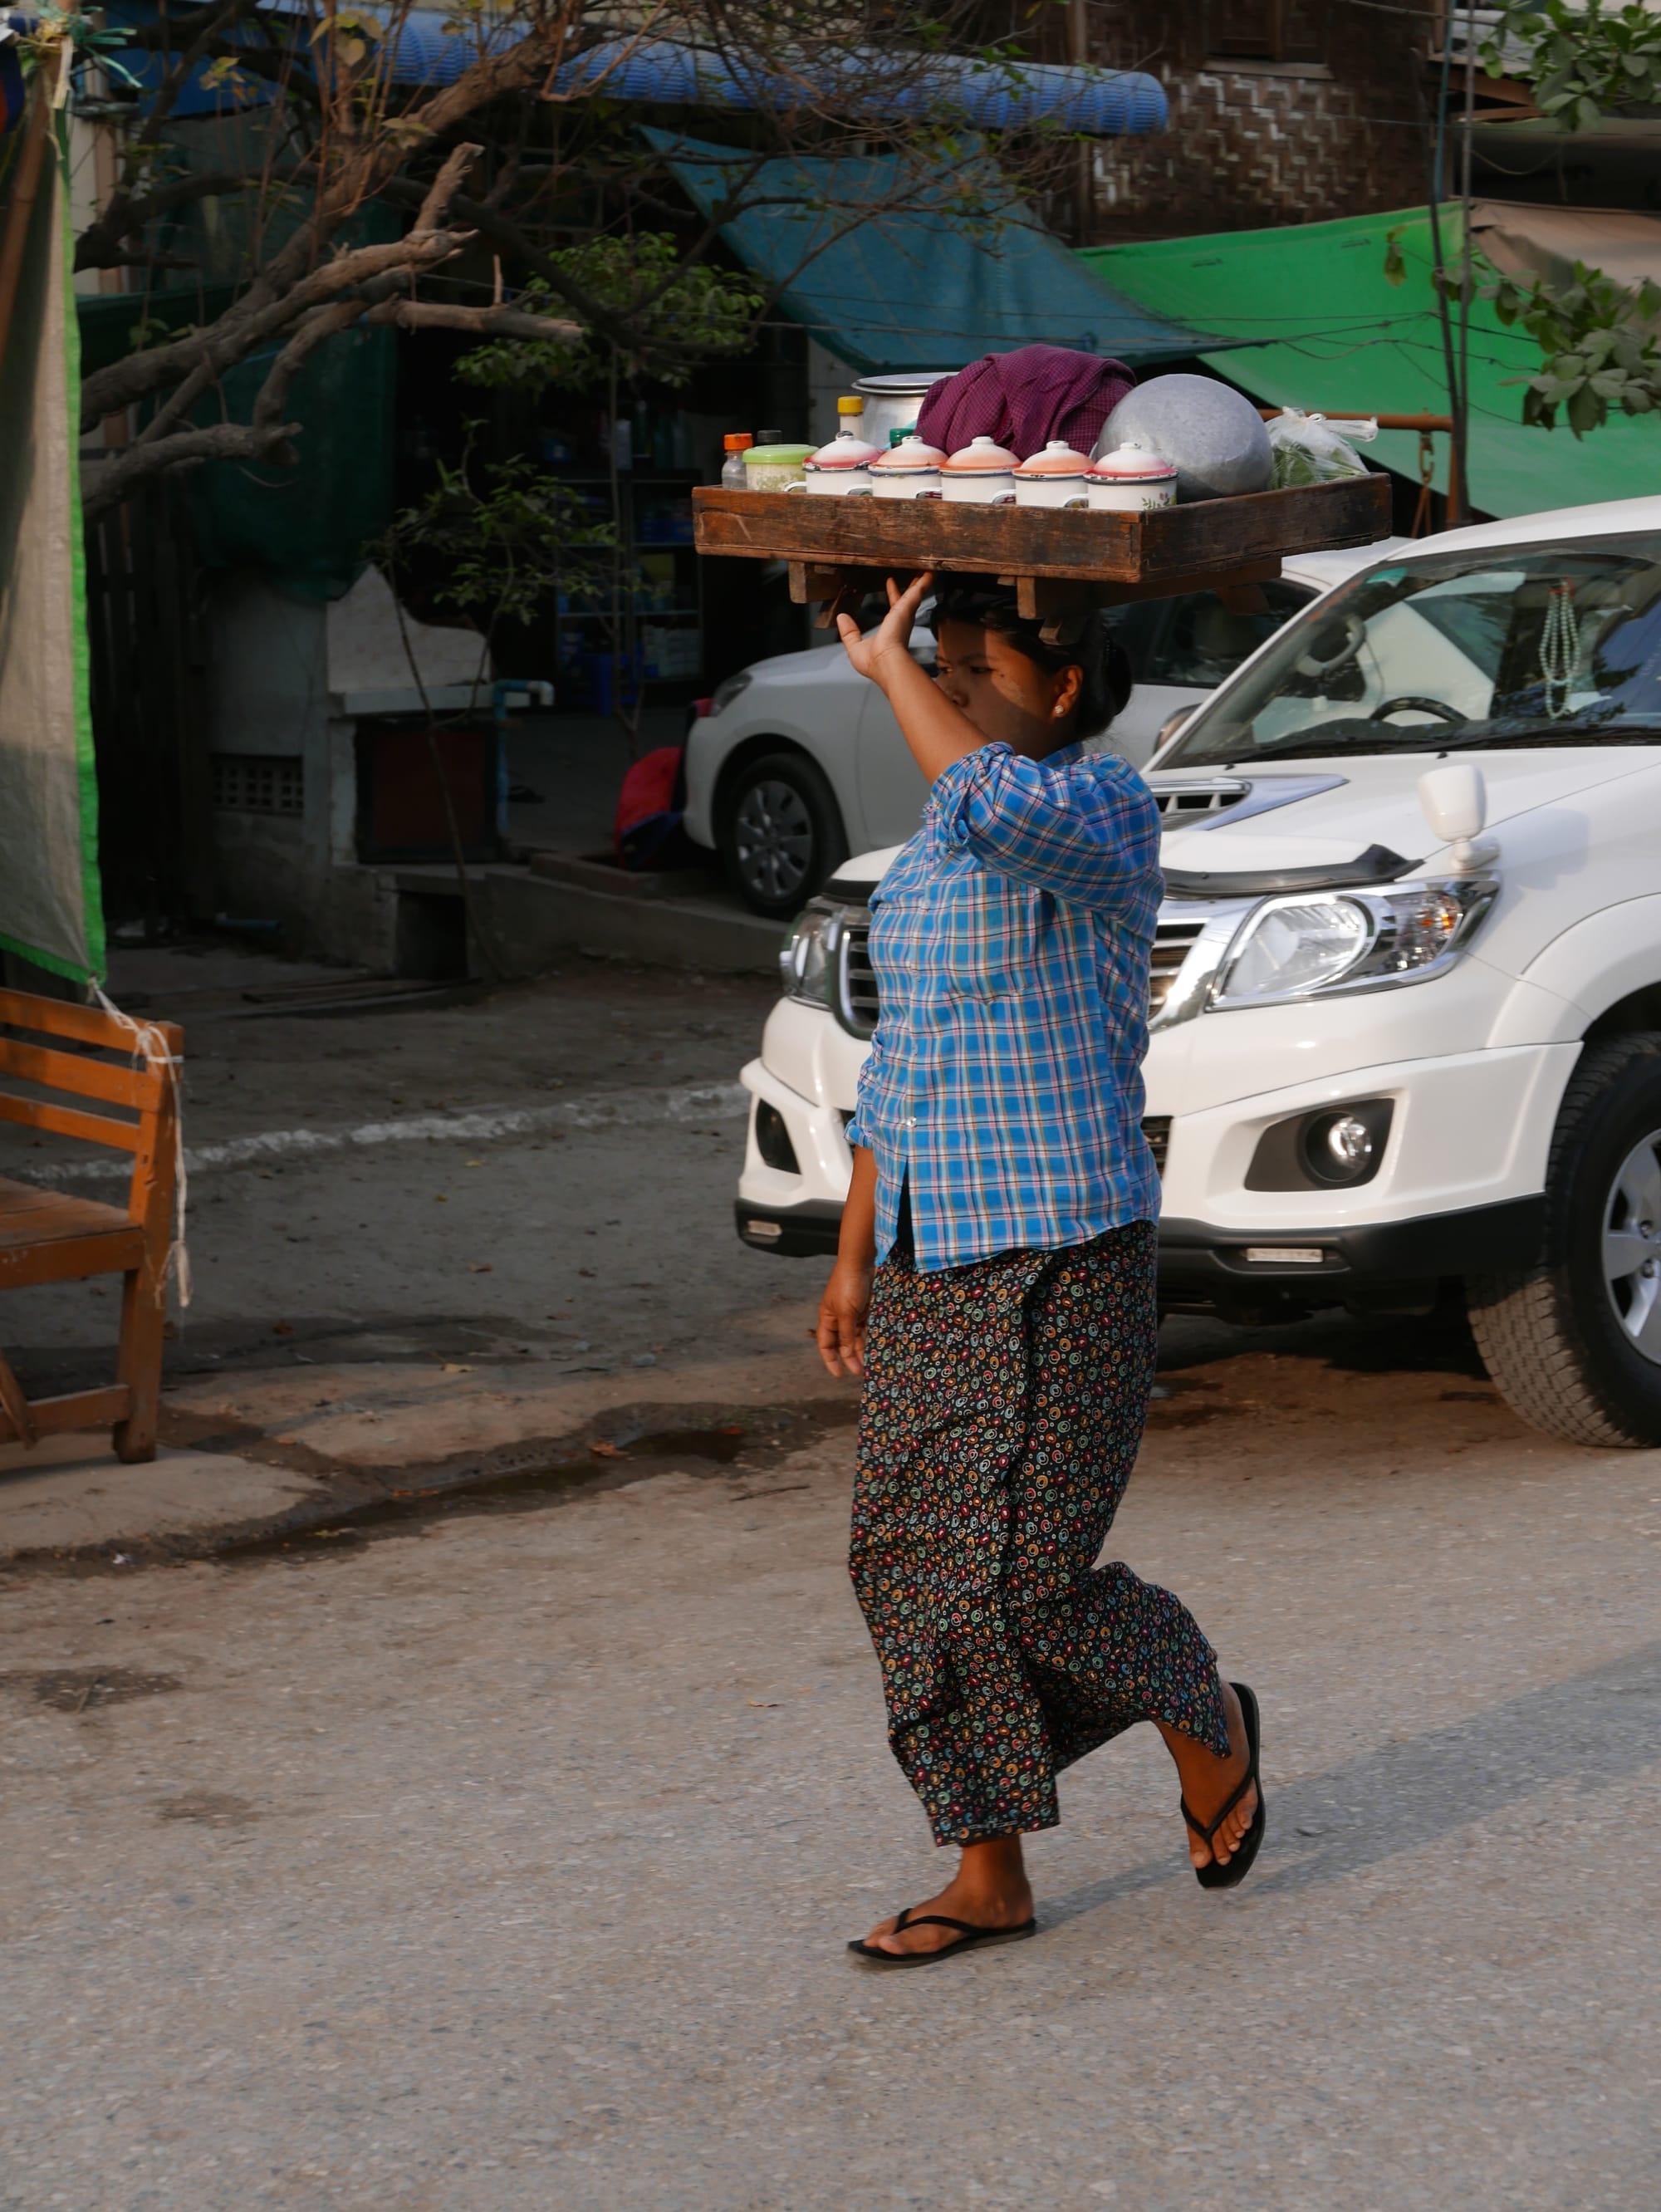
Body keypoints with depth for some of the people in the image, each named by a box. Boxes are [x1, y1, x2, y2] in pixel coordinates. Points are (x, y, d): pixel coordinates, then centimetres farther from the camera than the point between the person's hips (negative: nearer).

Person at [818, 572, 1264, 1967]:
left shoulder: (1104, 808, -12)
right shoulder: (943, 841, 14)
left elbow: (993, 803, -37)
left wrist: (886, 664, -21)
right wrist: (855, 1256, 17)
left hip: (1060, 1266, -8)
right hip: (928, 1263, 8)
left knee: (1022, 1579, -7)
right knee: (908, 1566, 5)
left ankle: (1206, 1722, 23)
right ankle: (989, 1879, 16)